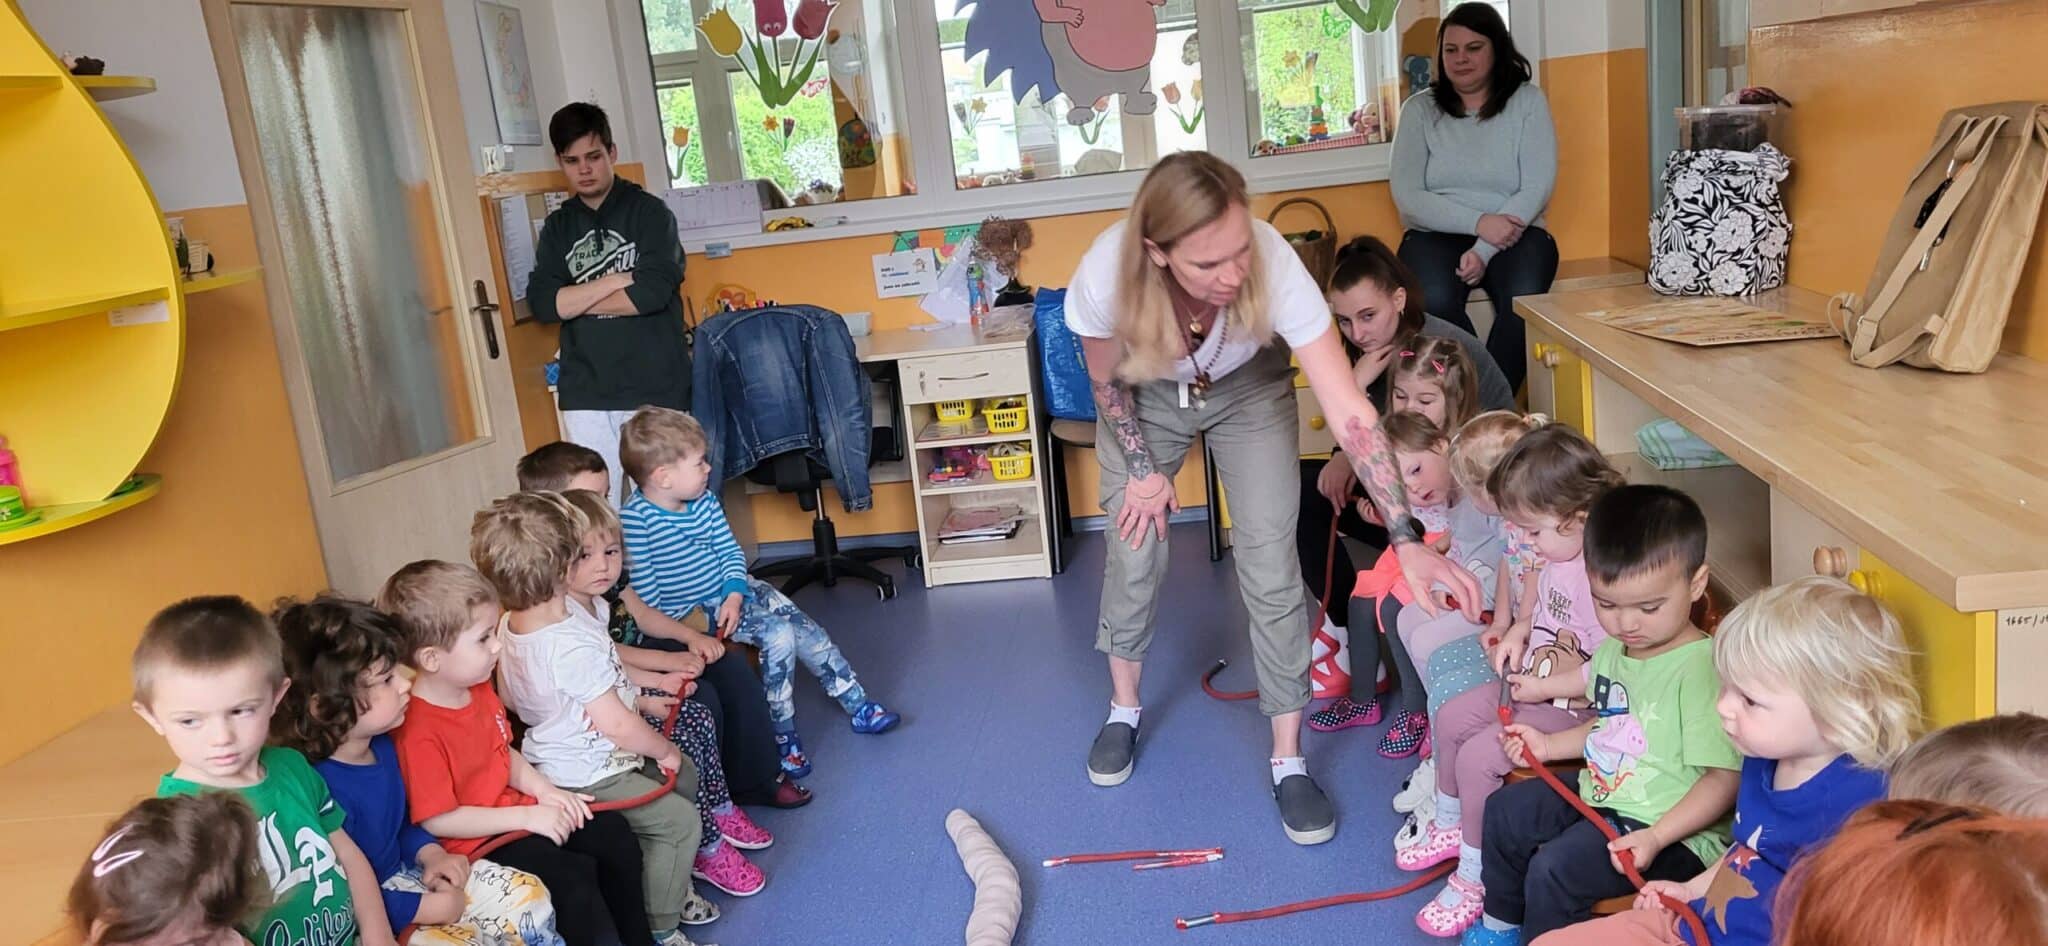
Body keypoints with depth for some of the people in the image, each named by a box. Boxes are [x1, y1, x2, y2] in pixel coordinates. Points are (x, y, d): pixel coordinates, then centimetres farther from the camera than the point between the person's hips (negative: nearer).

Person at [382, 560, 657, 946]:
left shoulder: (478, 688, 2)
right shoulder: (417, 730, -27)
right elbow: (438, 820, -24)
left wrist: (545, 791, -3)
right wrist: (527, 816, -22)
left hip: (516, 812, 9)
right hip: (476, 842, -9)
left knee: (614, 830, 6)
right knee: (575, 879, -23)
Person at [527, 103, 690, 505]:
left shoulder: (648, 211, 1)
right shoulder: (558, 226, 13)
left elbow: (653, 292, -13)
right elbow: (541, 303, 0)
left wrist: (575, 301, -3)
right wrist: (616, 280, -9)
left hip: (653, 388, -3)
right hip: (585, 393, 3)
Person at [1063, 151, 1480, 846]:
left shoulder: (1274, 265, -40)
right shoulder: (1106, 275, -37)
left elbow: (1349, 413, -38)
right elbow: (1107, 380, -14)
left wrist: (1407, 541, -41)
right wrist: (1142, 468, -6)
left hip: (1250, 390, 0)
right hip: (1146, 397, 1)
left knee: (1271, 564, -8)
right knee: (1135, 550, 0)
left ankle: (1289, 761, 5)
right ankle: (1123, 710, 28)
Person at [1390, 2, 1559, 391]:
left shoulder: (1528, 101, 4)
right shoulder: (1420, 109, 4)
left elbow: (1537, 188, -5)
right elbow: (1407, 196, -5)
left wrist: (1483, 251, -18)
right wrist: (1479, 222, -19)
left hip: (1513, 232, 0)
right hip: (1437, 233, 0)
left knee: (1523, 298, -32)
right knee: (1434, 301, -33)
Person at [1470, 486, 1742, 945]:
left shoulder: (1701, 669, -26)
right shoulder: (1614, 649, 2)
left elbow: (1724, 778, -25)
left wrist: (1655, 837, -31)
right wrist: (1549, 745, 10)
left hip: (1673, 831, -10)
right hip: (1600, 795, 10)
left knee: (1554, 868, -23)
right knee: (1504, 811, 16)